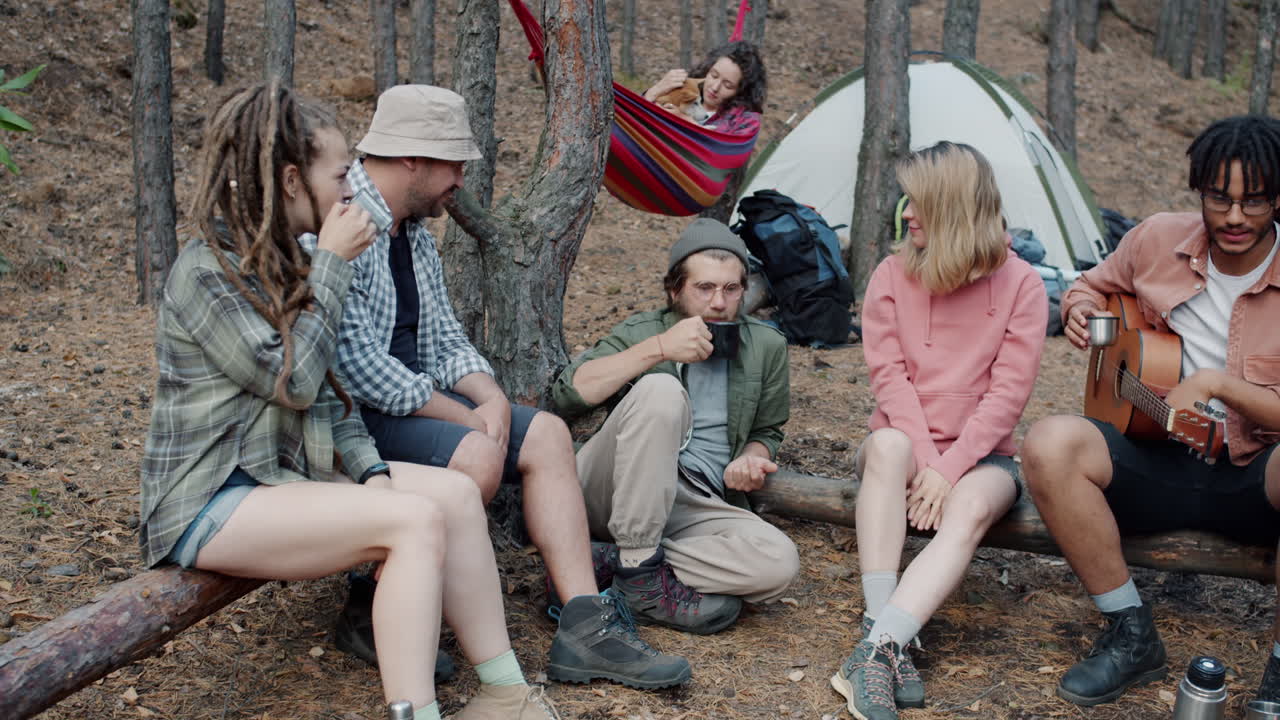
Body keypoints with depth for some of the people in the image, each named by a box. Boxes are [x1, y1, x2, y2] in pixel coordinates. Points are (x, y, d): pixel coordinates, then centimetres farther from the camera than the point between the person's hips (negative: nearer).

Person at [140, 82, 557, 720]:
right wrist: (333, 264, -14)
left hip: (287, 474, 8)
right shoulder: (206, 272, -15)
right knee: (416, 520, -26)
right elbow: (292, 380, -19)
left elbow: (325, 390, 13)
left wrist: (368, 466, -2)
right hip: (212, 503, -8)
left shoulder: (281, 262, 12)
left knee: (456, 492, -10)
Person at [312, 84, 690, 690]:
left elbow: (445, 339, 15)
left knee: (545, 435, -2)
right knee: (477, 455, -30)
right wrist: (468, 417, -19)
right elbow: (353, 357, -24)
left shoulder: (415, 232, 13)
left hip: (413, 401, 10)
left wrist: (489, 396, -7)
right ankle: (373, 612, -11)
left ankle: (584, 628, -8)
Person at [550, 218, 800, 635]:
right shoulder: (641, 333, 6)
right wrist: (658, 349, -17)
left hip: (698, 506, 3)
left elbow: (767, 430, 26)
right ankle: (639, 568, -28)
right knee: (661, 390, -30)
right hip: (612, 494, -3)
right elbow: (567, 394, -10)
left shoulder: (766, 347, 14)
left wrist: (750, 458, 1)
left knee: (779, 564, -27)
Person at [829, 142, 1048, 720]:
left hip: (979, 456, -1)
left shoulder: (1020, 284, -5)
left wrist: (949, 468, -21)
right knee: (888, 445, -36)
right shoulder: (892, 276, 1)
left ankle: (875, 649, -45)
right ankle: (886, 641, -39)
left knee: (970, 510, -36)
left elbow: (1008, 391, -11)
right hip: (907, 446, 1)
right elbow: (888, 375, -5)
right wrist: (923, 458, -19)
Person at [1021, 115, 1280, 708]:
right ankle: (1131, 635, -13)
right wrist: (1080, 309, -3)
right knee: (1050, 445, -29)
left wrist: (1215, 382, -22)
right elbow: (1093, 286, 20)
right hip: (1160, 464, 3)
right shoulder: (1159, 241, 1)